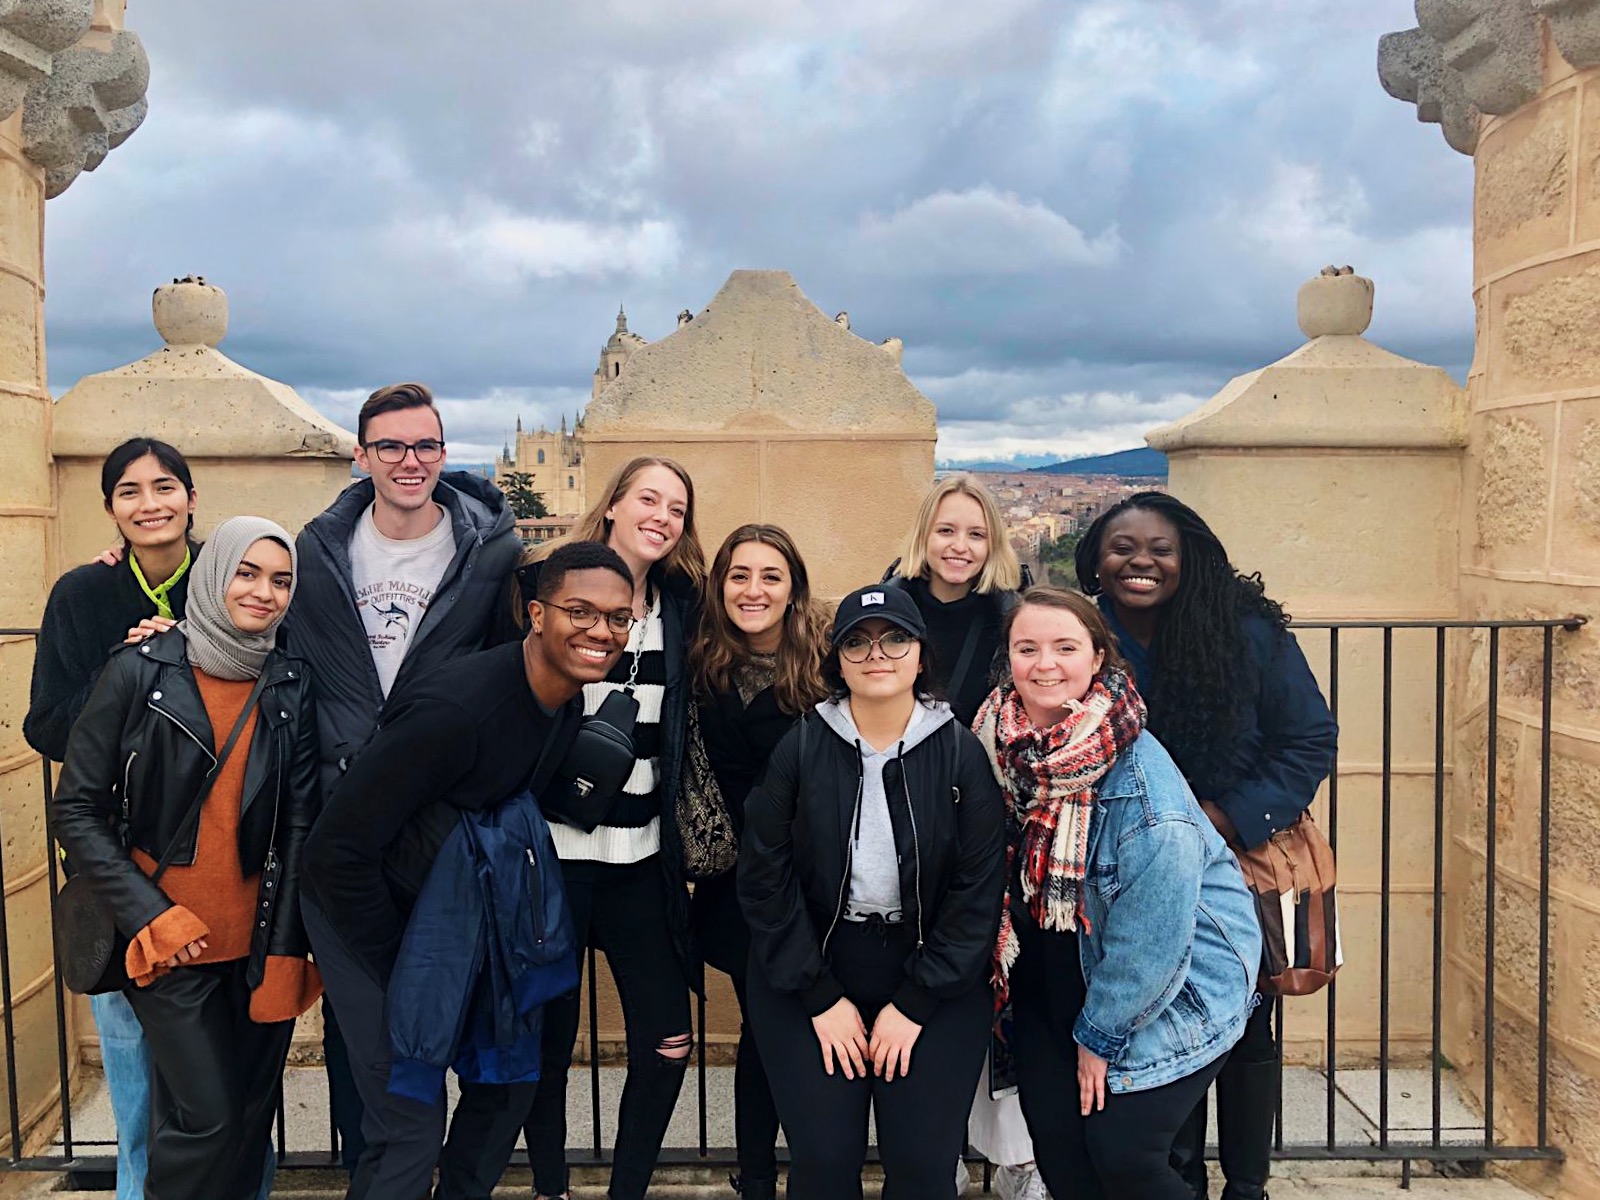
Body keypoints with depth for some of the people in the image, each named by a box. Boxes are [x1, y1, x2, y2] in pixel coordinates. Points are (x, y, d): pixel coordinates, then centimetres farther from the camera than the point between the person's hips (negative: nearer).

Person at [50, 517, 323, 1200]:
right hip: (169, 940, -3)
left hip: (261, 940, 3)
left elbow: (299, 823, 0)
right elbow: (76, 810, -4)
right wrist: (149, 915, -12)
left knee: (254, 1113, 11)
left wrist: (287, 949, -4)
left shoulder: (292, 686, 1)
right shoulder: (139, 670, -7)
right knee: (206, 1117, -1)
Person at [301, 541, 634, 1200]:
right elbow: (337, 850, -27)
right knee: (413, 1129, -7)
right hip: (366, 914, -8)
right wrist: (405, 970, -17)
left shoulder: (567, 706, -6)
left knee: (507, 1082, 14)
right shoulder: (456, 706, -32)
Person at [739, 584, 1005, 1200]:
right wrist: (822, 999, -7)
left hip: (934, 974, 0)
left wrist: (914, 1004, -8)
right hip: (810, 970, 0)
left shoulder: (961, 753, -5)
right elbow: (765, 879, -4)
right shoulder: (800, 747, -5)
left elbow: (978, 889, -5)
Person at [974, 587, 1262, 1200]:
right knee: (1056, 1137, 5)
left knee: (1120, 1151, -5)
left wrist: (1101, 1033, -11)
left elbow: (1153, 929, -23)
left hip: (1180, 975, -5)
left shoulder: (1139, 773, -28)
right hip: (1061, 966, 5)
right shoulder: (1001, 743, -10)